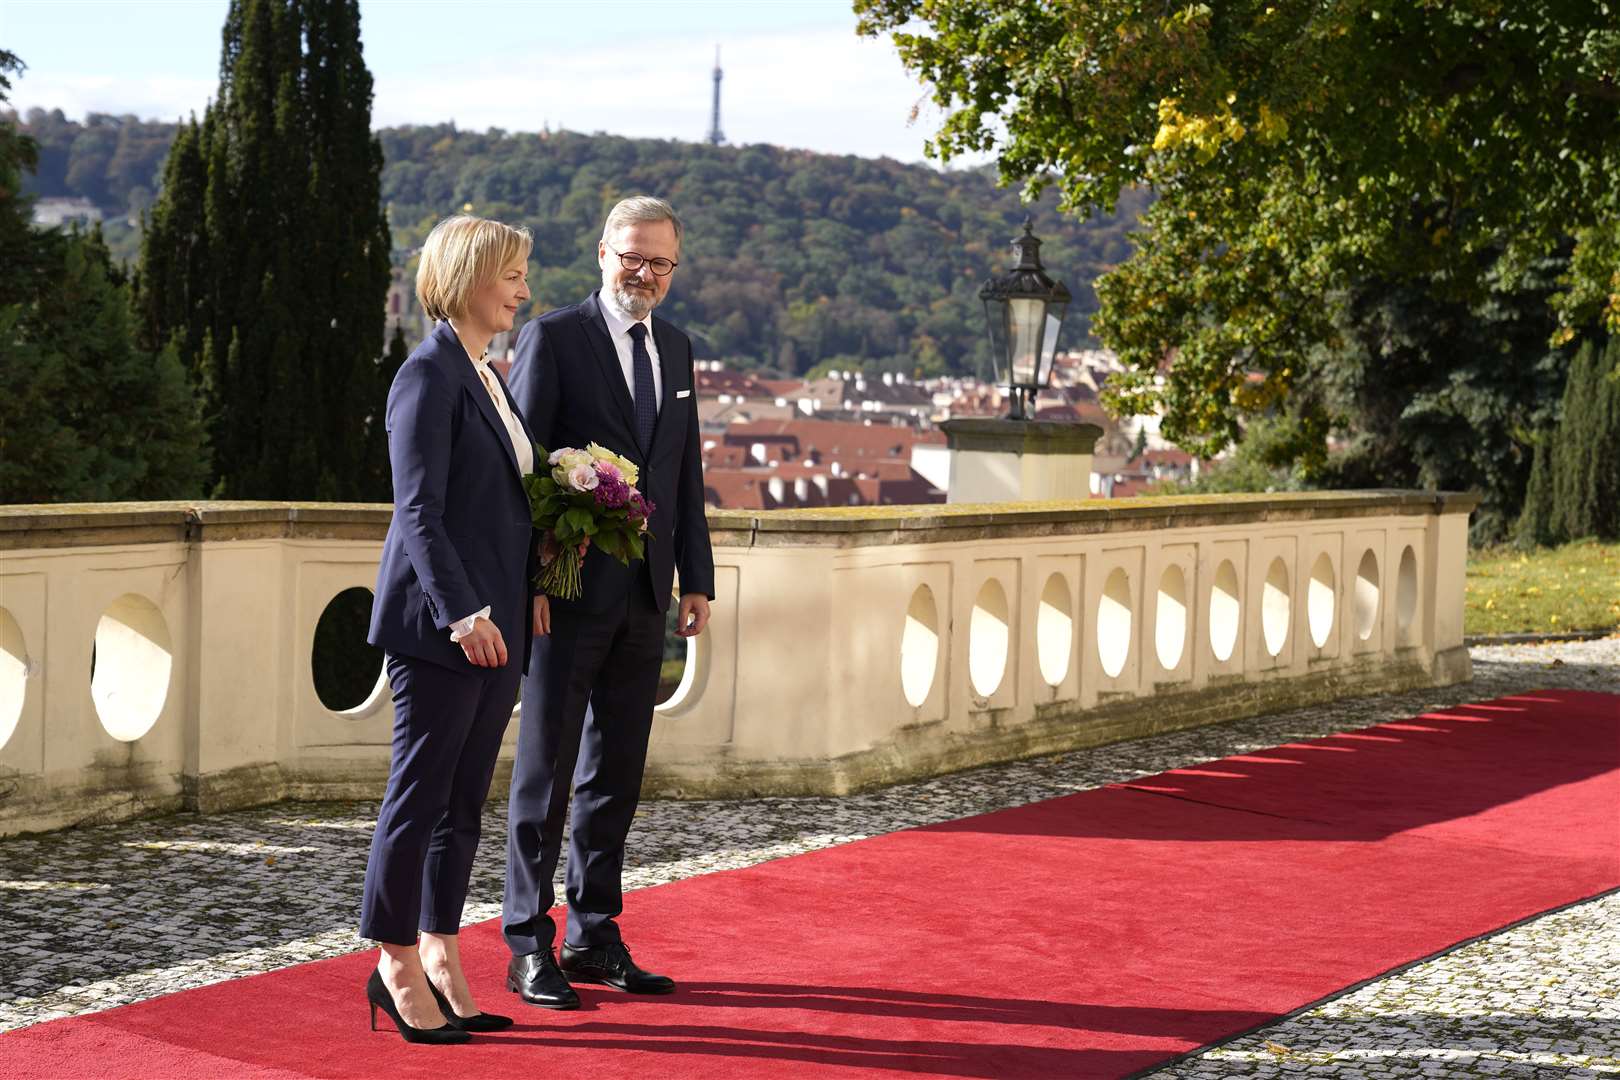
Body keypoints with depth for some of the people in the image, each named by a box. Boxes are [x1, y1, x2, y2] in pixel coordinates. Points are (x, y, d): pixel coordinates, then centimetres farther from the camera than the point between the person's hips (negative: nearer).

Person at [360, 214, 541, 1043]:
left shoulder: (486, 377, 17)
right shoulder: (429, 375, -10)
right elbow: (419, 510, -17)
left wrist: (521, 603, 13)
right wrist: (459, 612, -23)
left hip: (493, 622, 9)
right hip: (439, 622, -9)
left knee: (463, 801, 12)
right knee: (420, 791, -2)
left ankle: (439, 959, 19)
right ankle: (397, 966, 7)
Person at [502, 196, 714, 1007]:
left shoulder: (676, 349, 14)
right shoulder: (552, 337, -5)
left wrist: (696, 577, 10)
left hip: (644, 596, 6)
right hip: (570, 590, -6)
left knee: (617, 773, 11)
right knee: (546, 769, 1)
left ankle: (594, 938, 20)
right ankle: (529, 946, 8)